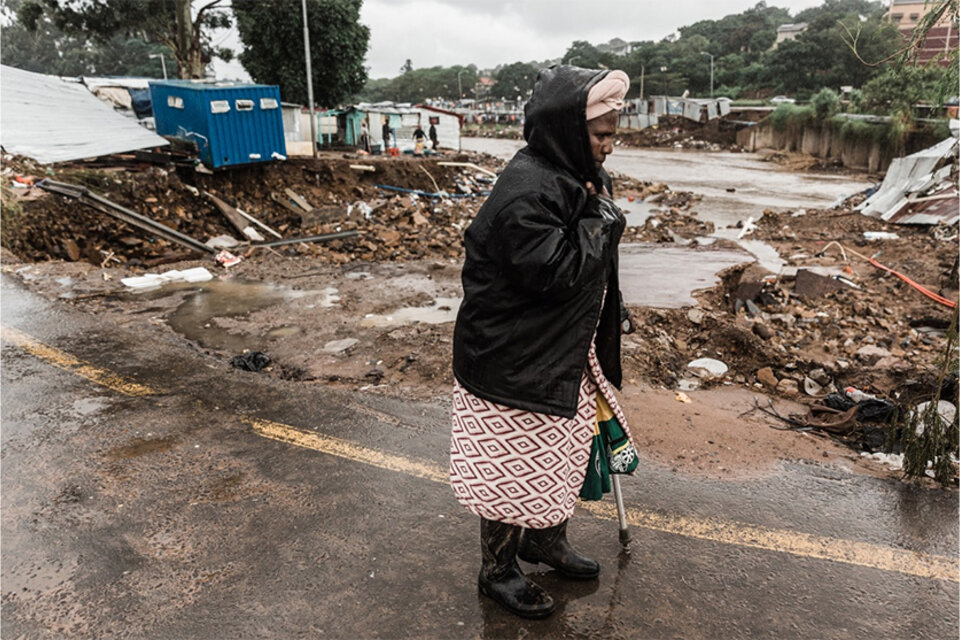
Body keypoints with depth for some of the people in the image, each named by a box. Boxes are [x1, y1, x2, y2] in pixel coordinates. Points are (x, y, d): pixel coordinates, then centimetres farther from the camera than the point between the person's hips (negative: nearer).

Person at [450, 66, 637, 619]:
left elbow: (595, 261, 17)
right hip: (513, 364, -10)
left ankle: (547, 542, 47)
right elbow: (558, 273, -28)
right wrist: (598, 216, -21)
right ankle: (499, 570, 32)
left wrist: (613, 315, 18)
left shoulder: (576, 177, 5)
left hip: (564, 355, 10)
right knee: (511, 466, 8)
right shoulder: (526, 194, -26)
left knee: (561, 451, 23)